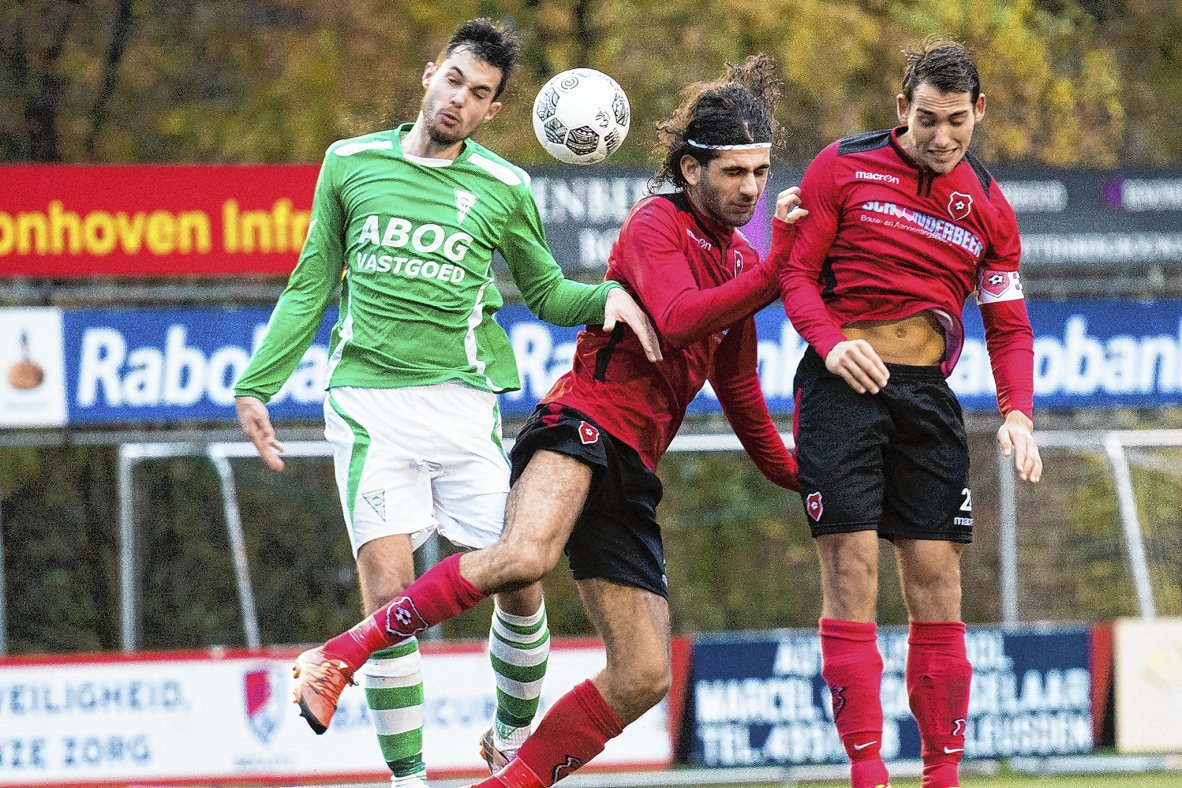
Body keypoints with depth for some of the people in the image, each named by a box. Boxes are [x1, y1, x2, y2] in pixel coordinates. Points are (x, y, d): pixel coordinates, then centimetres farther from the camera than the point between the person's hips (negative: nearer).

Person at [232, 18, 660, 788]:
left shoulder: (503, 189, 8)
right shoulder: (351, 164, 9)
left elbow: (548, 293, 18)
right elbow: (310, 287, 15)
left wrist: (609, 294, -3)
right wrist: (257, 385, 10)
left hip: (463, 401, 1)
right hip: (369, 402, -1)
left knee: (521, 580, -1)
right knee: (388, 589, -12)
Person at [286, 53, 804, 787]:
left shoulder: (740, 260, 20)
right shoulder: (657, 224, -3)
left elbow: (737, 388, 34)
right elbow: (676, 320, -22)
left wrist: (796, 474, 37)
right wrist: (772, 273, -25)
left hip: (630, 473, 8)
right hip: (585, 421, -8)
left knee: (643, 678, 0)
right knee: (525, 554, -39)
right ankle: (345, 652, -31)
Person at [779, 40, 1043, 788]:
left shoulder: (988, 207, 10)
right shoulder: (843, 168, 1)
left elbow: (1009, 327, 13)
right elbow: (795, 270, 1)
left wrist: (1018, 415, -3)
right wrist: (832, 342, -17)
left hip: (928, 391, 3)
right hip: (844, 382, -3)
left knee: (937, 577, -1)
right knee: (852, 566, -10)